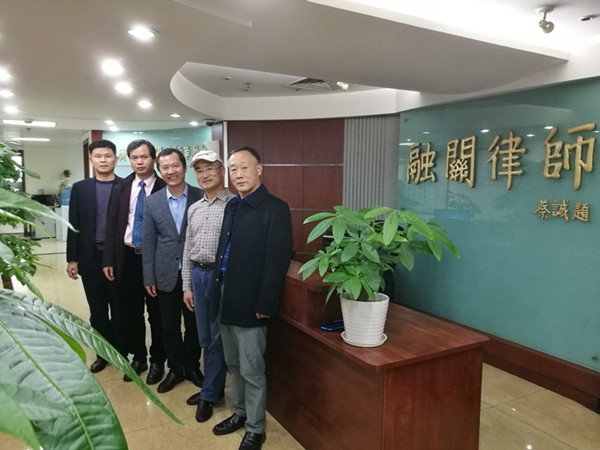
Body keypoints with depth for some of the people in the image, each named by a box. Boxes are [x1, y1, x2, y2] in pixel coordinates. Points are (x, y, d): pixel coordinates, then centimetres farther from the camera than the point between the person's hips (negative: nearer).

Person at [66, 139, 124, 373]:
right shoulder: (80, 188, 5)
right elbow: (74, 225, 4)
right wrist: (72, 258, 1)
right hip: (90, 256, 2)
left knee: (119, 309, 9)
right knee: (97, 310, 12)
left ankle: (121, 352, 23)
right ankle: (103, 353, 26)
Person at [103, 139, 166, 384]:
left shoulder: (164, 188, -6)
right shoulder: (120, 189, 7)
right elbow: (111, 225, 7)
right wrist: (108, 259, 1)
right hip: (127, 257, 4)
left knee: (156, 313, 8)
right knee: (131, 313, 14)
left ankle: (157, 361, 24)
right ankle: (138, 358, 32)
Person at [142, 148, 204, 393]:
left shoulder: (202, 197, -6)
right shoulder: (152, 202, 1)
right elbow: (148, 242, 3)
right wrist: (148, 277, 1)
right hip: (166, 275, 2)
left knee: (194, 325, 13)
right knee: (169, 327, 13)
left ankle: (192, 367, 32)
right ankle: (175, 369, 31)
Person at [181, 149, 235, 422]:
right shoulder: (194, 209, 11)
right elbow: (187, 249, 14)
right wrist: (187, 285, 12)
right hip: (198, 275, 6)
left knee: (218, 339, 6)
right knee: (205, 338, 15)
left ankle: (209, 395, 22)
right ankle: (213, 386, 32)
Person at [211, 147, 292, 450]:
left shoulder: (275, 209, -13)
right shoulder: (232, 206, 10)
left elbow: (278, 261, -17)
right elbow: (224, 251, 13)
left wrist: (265, 304, -18)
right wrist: (219, 289, 8)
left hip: (250, 303, -7)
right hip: (227, 298, 7)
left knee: (251, 370, 5)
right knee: (233, 364, 20)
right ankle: (240, 413, 39)